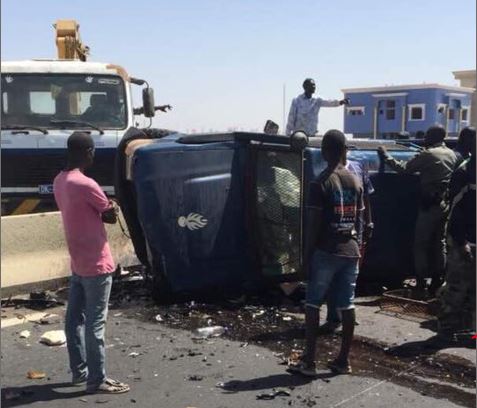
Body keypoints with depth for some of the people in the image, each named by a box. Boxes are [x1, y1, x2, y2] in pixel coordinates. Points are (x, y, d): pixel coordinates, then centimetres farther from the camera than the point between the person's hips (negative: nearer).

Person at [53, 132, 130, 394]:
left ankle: (80, 371, 26)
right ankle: (97, 380, 5)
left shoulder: (59, 182, 7)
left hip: (77, 263, 9)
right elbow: (111, 216, -9)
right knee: (95, 323, -2)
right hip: (96, 264, -9)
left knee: (75, 319, 14)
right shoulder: (85, 185, -22)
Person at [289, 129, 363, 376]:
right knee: (347, 305, 8)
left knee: (313, 304, 3)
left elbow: (313, 224, -12)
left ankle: (309, 361, 4)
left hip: (325, 253, -5)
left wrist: (307, 255, -6)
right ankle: (343, 360, 16)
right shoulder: (356, 182, 7)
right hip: (350, 251, 6)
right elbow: (358, 220, 10)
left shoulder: (321, 183, -11)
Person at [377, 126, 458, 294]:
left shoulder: (427, 154, -12)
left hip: (430, 205, -7)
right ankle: (437, 282, 15)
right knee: (440, 243, 13)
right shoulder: (452, 154, 10)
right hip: (446, 204, 7)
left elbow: (403, 168, -13)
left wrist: (385, 156, -5)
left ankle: (421, 282, 1)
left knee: (421, 243, 1)